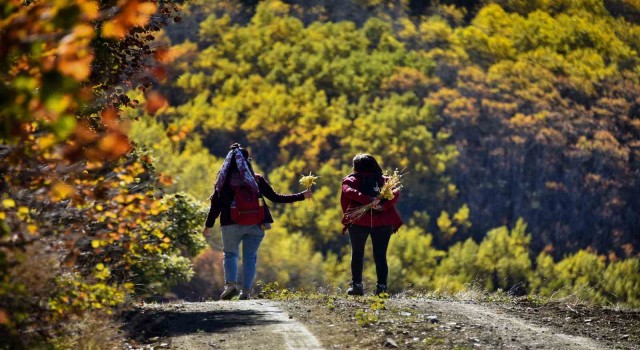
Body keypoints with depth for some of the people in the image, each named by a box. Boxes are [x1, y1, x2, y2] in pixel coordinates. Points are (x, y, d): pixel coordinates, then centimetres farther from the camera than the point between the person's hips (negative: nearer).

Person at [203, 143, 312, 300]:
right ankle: (246, 291, 5)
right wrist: (301, 196, 5)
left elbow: (216, 205, -1)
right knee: (250, 256, 10)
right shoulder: (257, 180, -2)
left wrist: (208, 226, 9)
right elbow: (275, 198, -1)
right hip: (255, 225, 0)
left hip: (231, 225, 0)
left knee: (230, 254, 13)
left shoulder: (224, 181, -1)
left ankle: (231, 284, -10)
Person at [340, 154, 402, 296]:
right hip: (383, 222, 2)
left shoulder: (350, 180, 8)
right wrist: (383, 206, -17)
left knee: (357, 254, 12)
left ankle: (357, 285, 9)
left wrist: (369, 200, -24)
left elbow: (349, 191, -15)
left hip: (359, 221, -2)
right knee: (380, 255, 7)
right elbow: (395, 193, -4)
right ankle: (381, 287, -2)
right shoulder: (384, 180, 14)